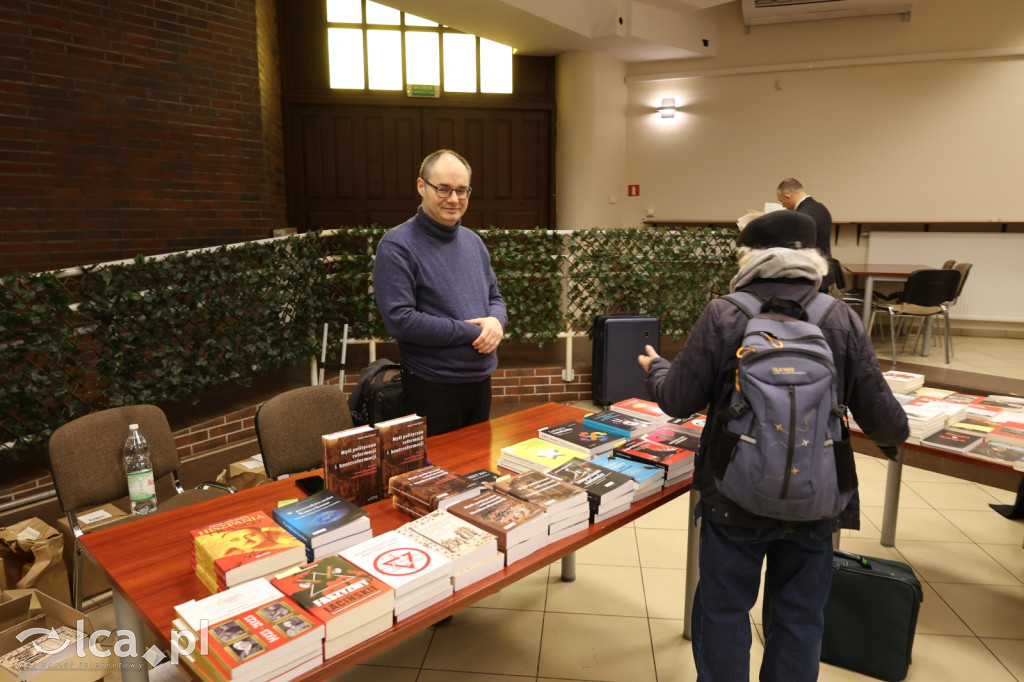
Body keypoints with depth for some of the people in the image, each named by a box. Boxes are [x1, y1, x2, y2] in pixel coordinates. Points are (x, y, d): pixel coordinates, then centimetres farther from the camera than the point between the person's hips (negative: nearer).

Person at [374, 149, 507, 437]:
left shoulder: (473, 241, 9)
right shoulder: (397, 245, -13)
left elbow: (494, 296, 16)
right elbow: (399, 320, -21)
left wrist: (496, 321, -9)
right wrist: (471, 331, -17)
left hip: (481, 381, 7)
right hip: (433, 389, -7)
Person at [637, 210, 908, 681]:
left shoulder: (722, 315, -12)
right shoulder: (843, 320, -6)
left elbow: (678, 402, -8)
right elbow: (880, 415, -4)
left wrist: (655, 368, 14)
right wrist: (893, 438, 21)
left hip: (735, 499, -2)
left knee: (723, 610, 16)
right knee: (800, 617, 20)